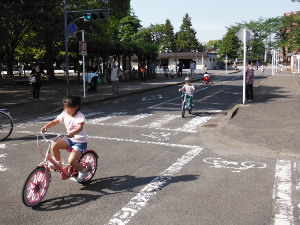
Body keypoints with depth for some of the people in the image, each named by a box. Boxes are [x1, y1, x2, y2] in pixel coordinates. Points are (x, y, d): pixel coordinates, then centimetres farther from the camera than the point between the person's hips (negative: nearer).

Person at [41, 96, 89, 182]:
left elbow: (80, 127, -34)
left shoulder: (80, 116, -18)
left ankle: (83, 171, 8)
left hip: (80, 142, -7)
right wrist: (46, 126, -13)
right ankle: (59, 163, 10)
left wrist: (72, 133, -54)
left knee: (71, 161, -21)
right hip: (70, 140, 7)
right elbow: (55, 122, 6)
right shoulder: (65, 114, 1)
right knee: (54, 146, -13)